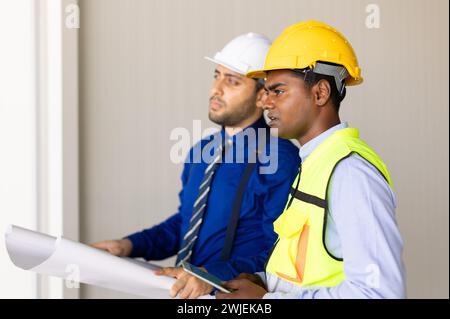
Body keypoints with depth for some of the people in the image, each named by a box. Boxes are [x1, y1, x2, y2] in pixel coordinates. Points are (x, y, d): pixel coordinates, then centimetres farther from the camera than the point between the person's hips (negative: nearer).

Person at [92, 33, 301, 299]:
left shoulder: (281, 161, -9)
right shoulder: (203, 151, 14)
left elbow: (280, 254, -11)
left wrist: (212, 277, -21)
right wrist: (131, 245, 10)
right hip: (181, 291, 6)